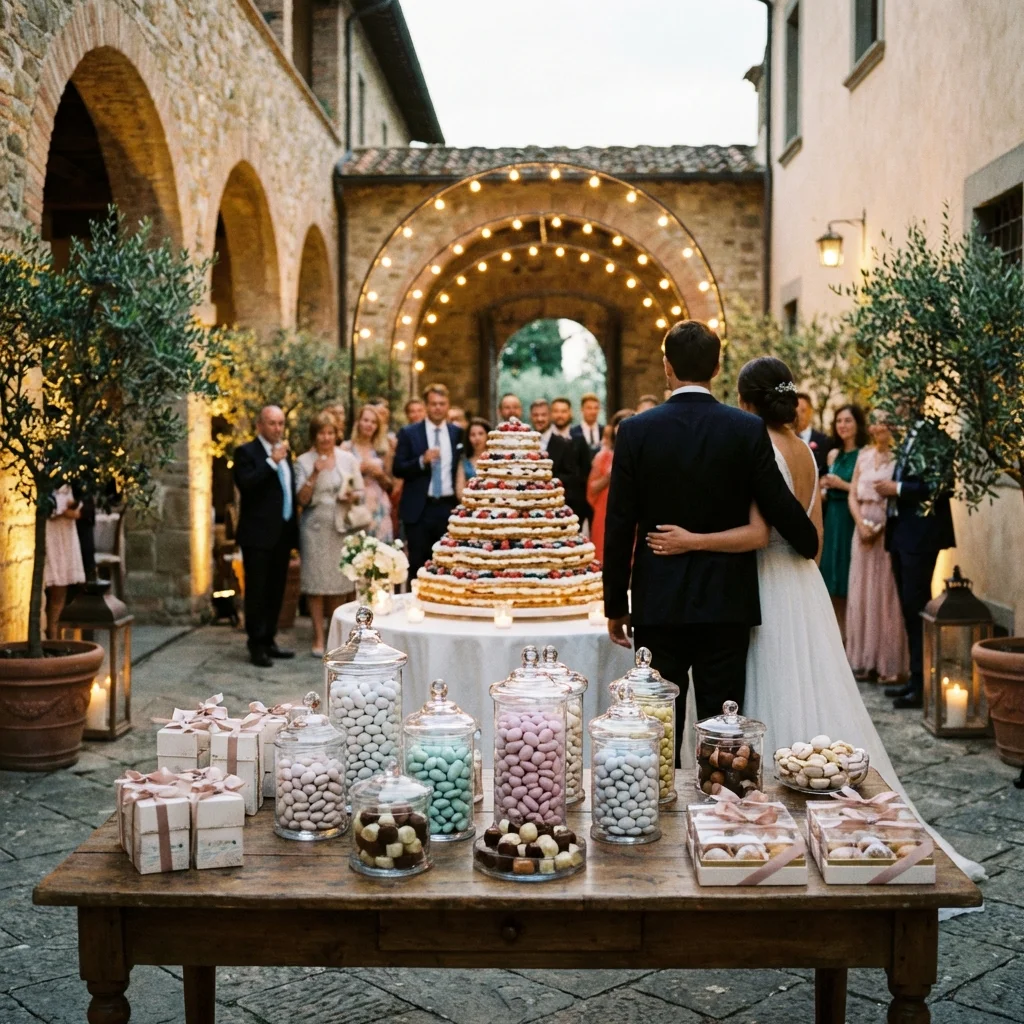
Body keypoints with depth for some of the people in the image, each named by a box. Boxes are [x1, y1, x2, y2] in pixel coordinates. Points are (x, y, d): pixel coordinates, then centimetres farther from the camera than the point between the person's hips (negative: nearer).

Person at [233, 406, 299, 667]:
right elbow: (245, 485, -22)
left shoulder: (284, 452, 16)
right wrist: (271, 461, -23)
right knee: (257, 591, -3)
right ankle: (256, 645, 3)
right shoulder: (246, 452, -6)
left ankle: (268, 641, 19)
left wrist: (294, 527, 17)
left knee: (276, 591, 11)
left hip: (283, 533, 7)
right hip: (259, 534, -7)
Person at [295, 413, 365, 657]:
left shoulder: (348, 459, 7)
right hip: (315, 525, -2)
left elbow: (360, 492, 11)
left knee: (339, 581, 6)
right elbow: (301, 499, -5)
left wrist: (352, 496, -11)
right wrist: (314, 474, -17)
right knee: (316, 582, -2)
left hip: (342, 525, 2)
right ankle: (318, 638, 4)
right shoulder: (304, 462, 0)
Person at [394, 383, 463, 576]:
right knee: (418, 564, 3)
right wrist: (422, 460, -20)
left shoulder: (457, 433, 7)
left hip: (449, 507, 2)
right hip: (419, 509, -2)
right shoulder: (409, 433, 0)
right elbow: (398, 469, -4)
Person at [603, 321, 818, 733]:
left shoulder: (635, 430, -4)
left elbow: (619, 526, -3)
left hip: (657, 605, 0)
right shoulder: (748, 429, -5)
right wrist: (811, 545, 22)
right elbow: (779, 506, 0)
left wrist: (615, 604, 6)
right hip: (726, 604, 0)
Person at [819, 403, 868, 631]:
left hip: (854, 521, -6)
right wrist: (824, 488, 0)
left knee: (852, 584, -2)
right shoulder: (833, 454, 12)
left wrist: (843, 485, -13)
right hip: (833, 520, 6)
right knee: (834, 585, 7)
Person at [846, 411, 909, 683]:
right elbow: (853, 495, 11)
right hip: (864, 530, 6)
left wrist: (880, 527, -13)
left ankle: (890, 664, 4)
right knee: (862, 593, 7)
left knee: (888, 595, -2)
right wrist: (861, 525, -4)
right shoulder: (864, 455, 12)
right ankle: (865, 661, 14)